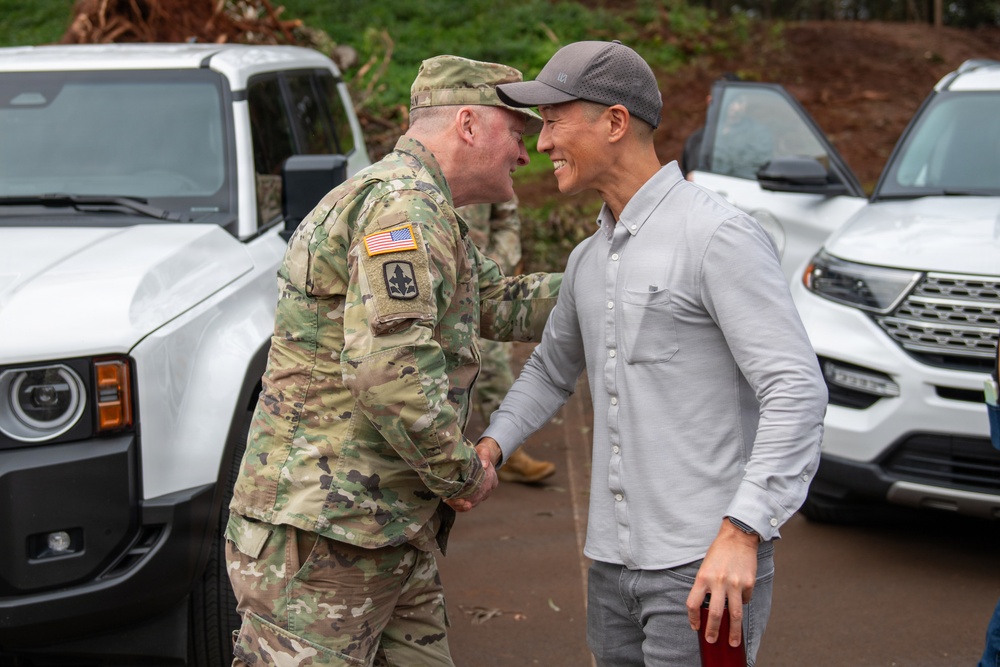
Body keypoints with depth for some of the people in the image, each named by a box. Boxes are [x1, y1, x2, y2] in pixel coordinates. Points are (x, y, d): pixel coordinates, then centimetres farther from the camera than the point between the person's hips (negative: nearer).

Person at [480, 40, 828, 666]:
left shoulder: (721, 235, -13)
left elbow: (796, 391, -19)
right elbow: (553, 369, 29)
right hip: (615, 557, 8)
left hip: (708, 565, -8)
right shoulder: (591, 259, 13)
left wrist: (741, 532, -29)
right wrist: (490, 446, 10)